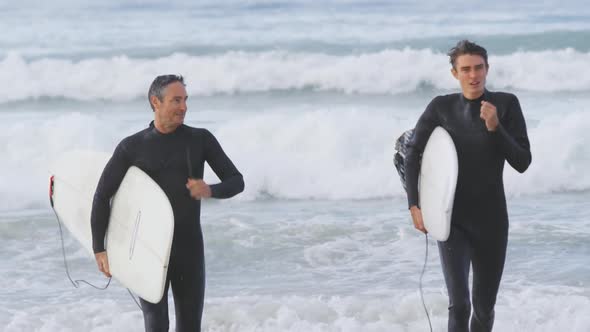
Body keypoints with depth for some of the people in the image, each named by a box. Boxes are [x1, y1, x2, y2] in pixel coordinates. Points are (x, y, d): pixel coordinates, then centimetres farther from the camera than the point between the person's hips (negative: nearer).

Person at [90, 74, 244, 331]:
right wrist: (99, 249, -3)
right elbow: (102, 195, 2)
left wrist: (211, 190, -17)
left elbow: (236, 181, 7)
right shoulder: (132, 147, 0)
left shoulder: (201, 140, 4)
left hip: (189, 248, 2)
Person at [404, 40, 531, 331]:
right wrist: (414, 206, -2)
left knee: (484, 307, 12)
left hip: (491, 220, 1)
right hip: (451, 220, -1)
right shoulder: (441, 108, -2)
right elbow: (413, 155, 6)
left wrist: (495, 128, -20)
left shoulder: (506, 105, -4)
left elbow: (522, 163, -7)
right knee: (459, 305, -15)